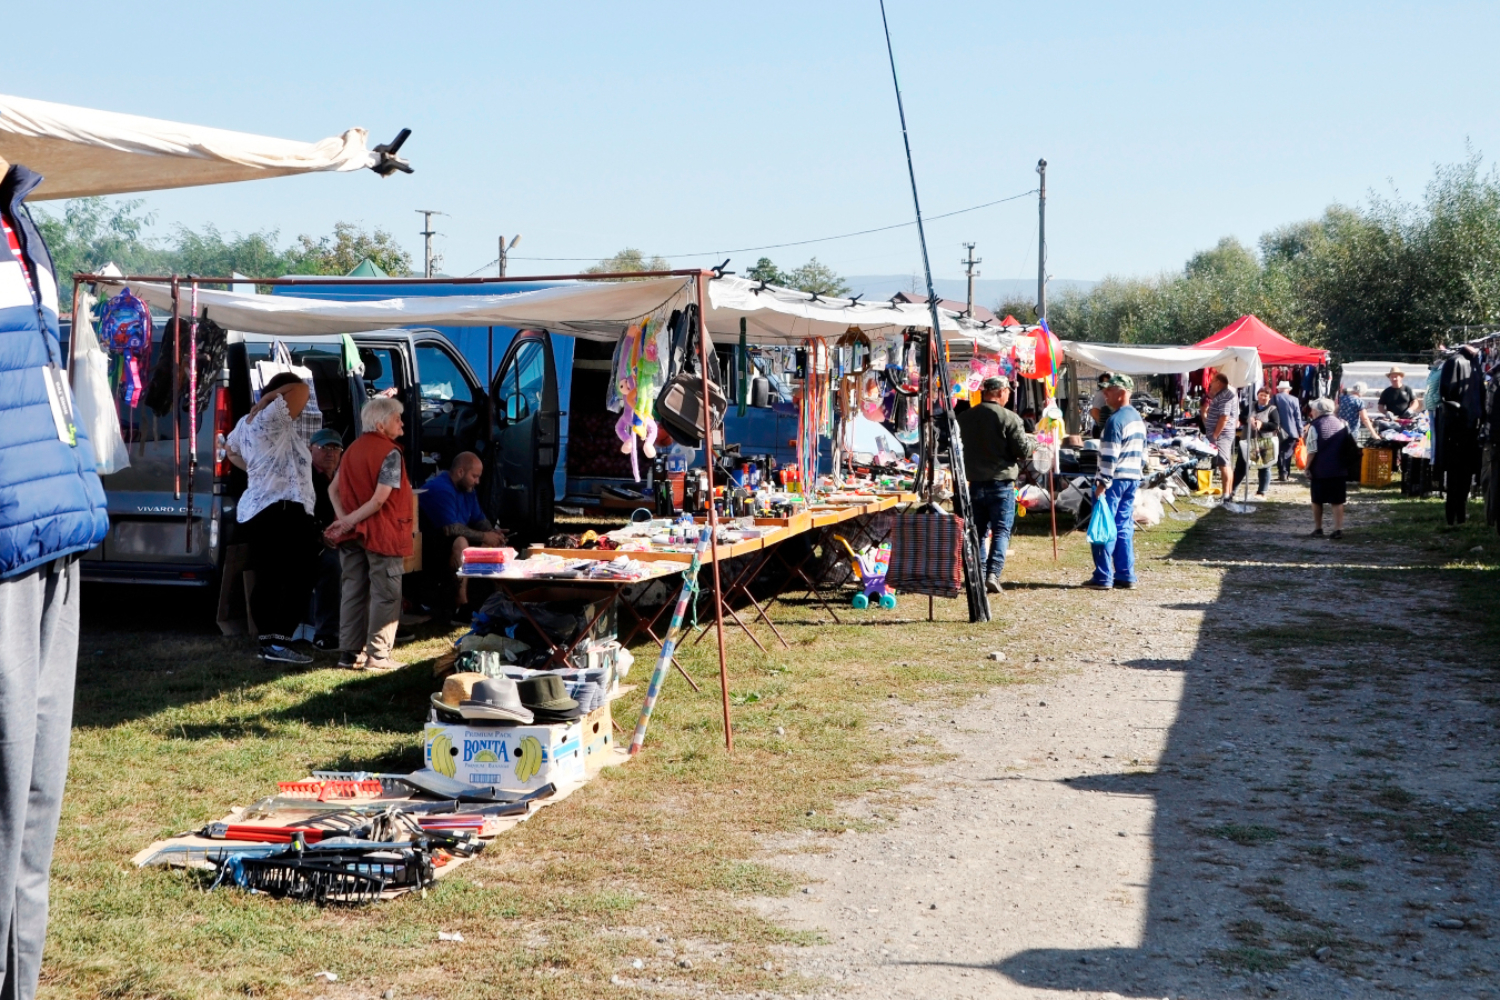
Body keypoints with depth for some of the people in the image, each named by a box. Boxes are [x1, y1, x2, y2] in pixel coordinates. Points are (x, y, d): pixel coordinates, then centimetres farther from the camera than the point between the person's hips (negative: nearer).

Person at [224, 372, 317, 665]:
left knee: (266, 579, 9)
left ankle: (267, 642, 11)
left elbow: (230, 448, 38)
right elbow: (302, 389, -16)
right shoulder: (272, 417, -9)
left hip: (254, 509, 10)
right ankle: (280, 643, -15)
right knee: (298, 579, -10)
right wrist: (270, 397, -3)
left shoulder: (247, 422, 20)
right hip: (283, 509, -10)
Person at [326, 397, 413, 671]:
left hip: (354, 534, 7)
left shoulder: (354, 448, 12)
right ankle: (377, 655, -2)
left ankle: (350, 653, 14)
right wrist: (349, 522, -13)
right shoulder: (390, 452, -12)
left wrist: (343, 519, -4)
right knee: (385, 594, -1)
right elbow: (380, 499, -19)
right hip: (382, 533, -7)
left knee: (354, 591, 12)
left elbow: (333, 489, 9)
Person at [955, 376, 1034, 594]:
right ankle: (993, 573, -14)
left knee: (978, 531, 13)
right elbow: (1024, 450, -11)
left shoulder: (964, 418, 3)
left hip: (975, 482, 4)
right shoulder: (1008, 418, -12)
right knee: (1001, 530, 1)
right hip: (1001, 481, -4)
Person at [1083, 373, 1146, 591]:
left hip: (1115, 479, -9)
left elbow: (1110, 456, -20)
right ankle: (1126, 575, 11)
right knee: (1124, 527, 11)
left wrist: (1102, 483, -19)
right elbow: (1142, 452, 19)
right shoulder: (1138, 418, 14)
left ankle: (1103, 577, -2)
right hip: (1133, 479, 9)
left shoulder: (1116, 420, -15)